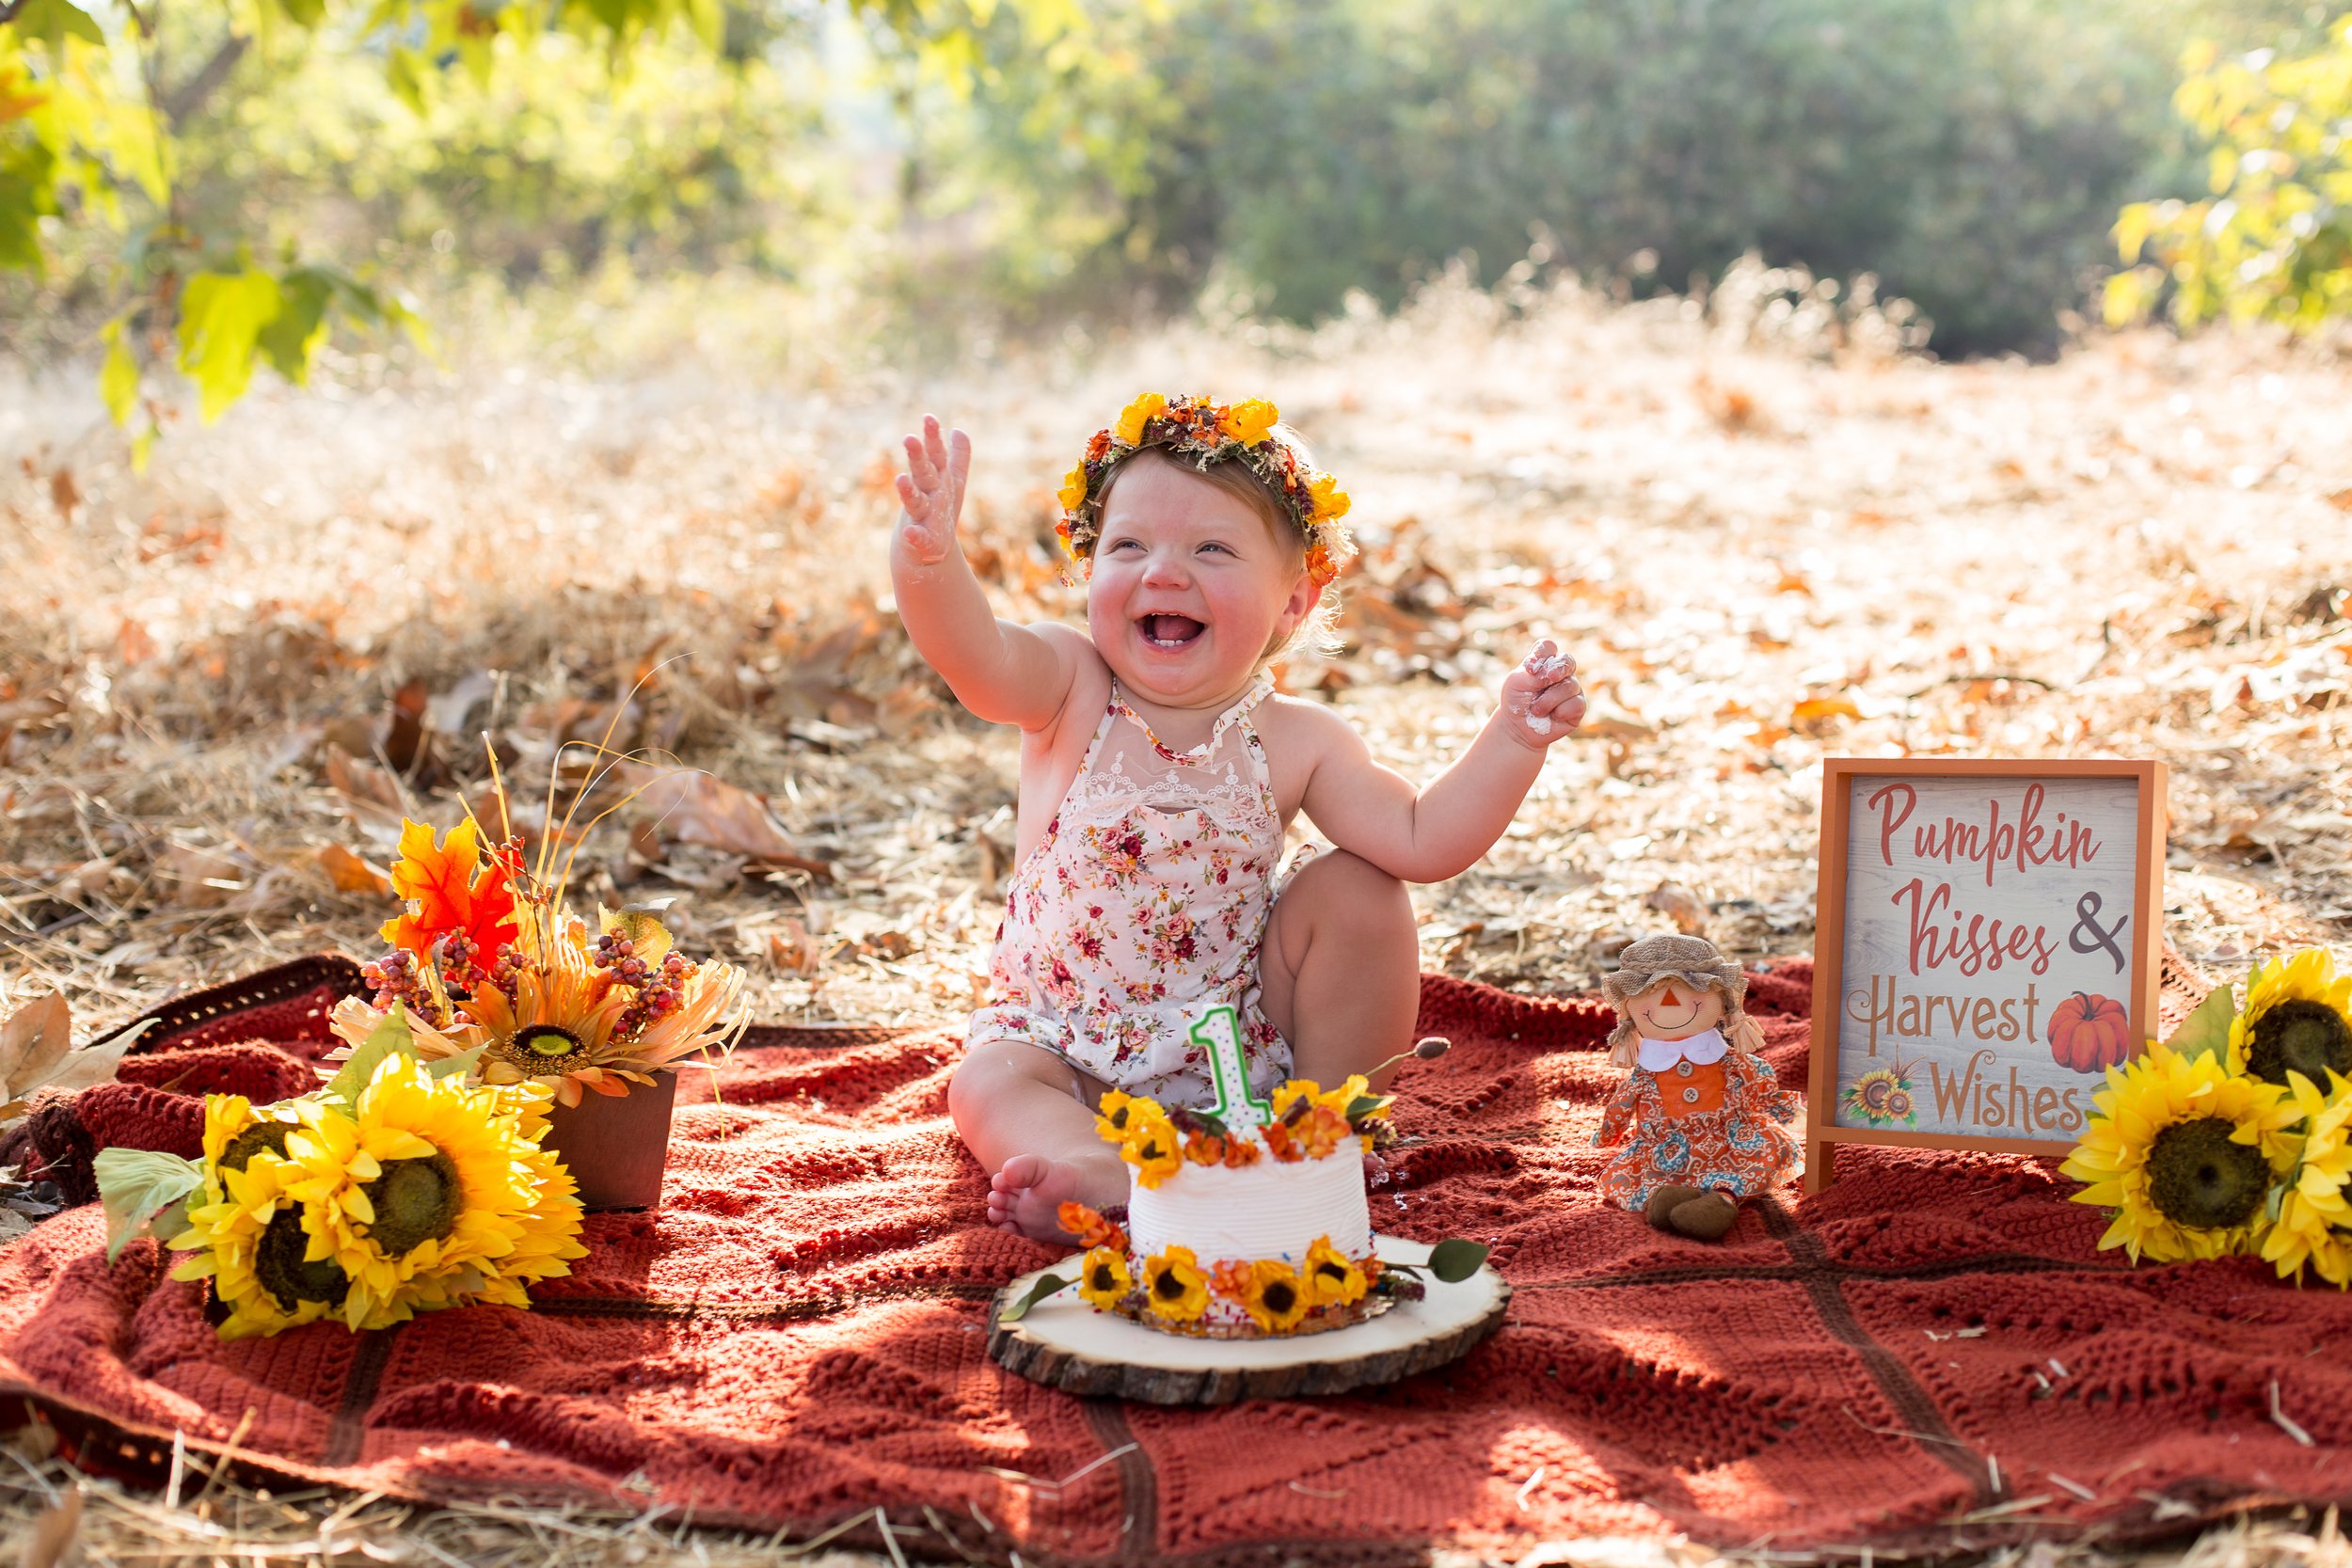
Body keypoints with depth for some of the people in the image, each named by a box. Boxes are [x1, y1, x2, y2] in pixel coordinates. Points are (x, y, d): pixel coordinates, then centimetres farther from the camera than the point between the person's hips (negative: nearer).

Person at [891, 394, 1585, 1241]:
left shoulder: (1293, 742, -9)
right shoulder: (1071, 690, -13)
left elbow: (1422, 843, -16)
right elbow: (973, 653, -34)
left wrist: (1512, 741, -30)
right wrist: (929, 558, -56)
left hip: (1248, 1041, 1)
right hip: (1074, 1050, -1)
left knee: (1356, 888, -16)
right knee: (987, 1084, -27)